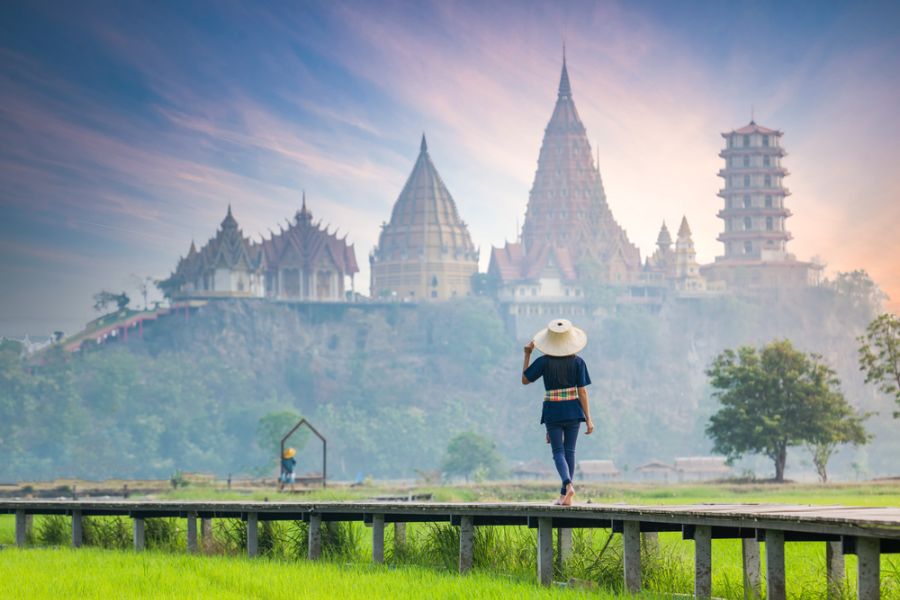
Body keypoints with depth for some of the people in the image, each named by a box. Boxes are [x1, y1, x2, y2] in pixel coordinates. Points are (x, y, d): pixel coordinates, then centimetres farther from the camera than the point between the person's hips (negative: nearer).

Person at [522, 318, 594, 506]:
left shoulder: (543, 361, -8)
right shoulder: (577, 362, -5)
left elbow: (525, 380, 4)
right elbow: (582, 392, -5)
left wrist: (527, 355, 9)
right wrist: (588, 419, -2)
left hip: (552, 411, -1)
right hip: (573, 410, 1)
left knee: (558, 452, 2)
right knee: (569, 451, 11)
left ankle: (568, 485, -24)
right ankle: (564, 495, 13)